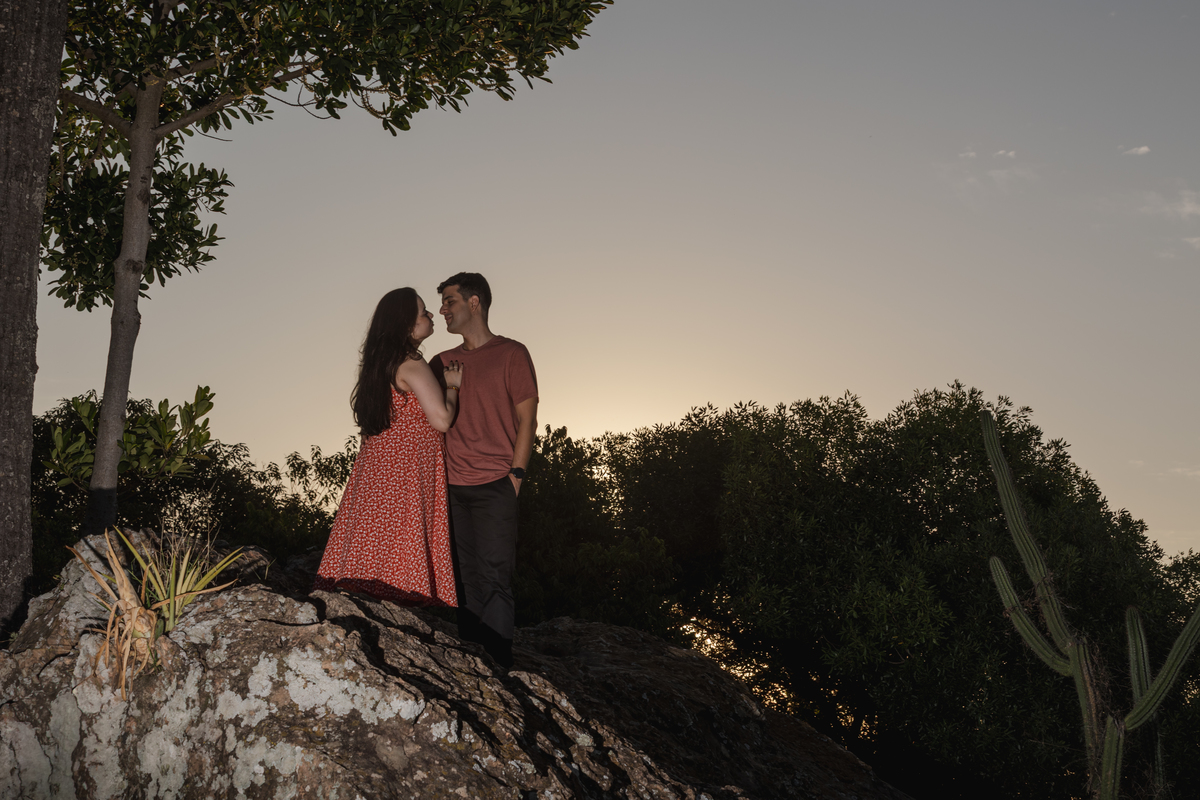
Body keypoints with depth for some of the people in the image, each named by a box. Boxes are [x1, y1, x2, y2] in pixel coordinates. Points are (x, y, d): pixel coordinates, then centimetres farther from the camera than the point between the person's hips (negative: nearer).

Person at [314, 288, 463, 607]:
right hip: (405, 473, -9)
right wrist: (453, 384, 0)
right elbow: (441, 419, -16)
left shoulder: (377, 365, 17)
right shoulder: (411, 365, -11)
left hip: (375, 470, 9)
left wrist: (442, 380, 22)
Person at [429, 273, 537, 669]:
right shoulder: (442, 362, 18)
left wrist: (515, 476, -8)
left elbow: (526, 419, 0)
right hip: (451, 488, 5)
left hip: (494, 486, -4)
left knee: (493, 578, -7)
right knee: (467, 579, 5)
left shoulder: (511, 353, 4)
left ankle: (500, 667, -3)